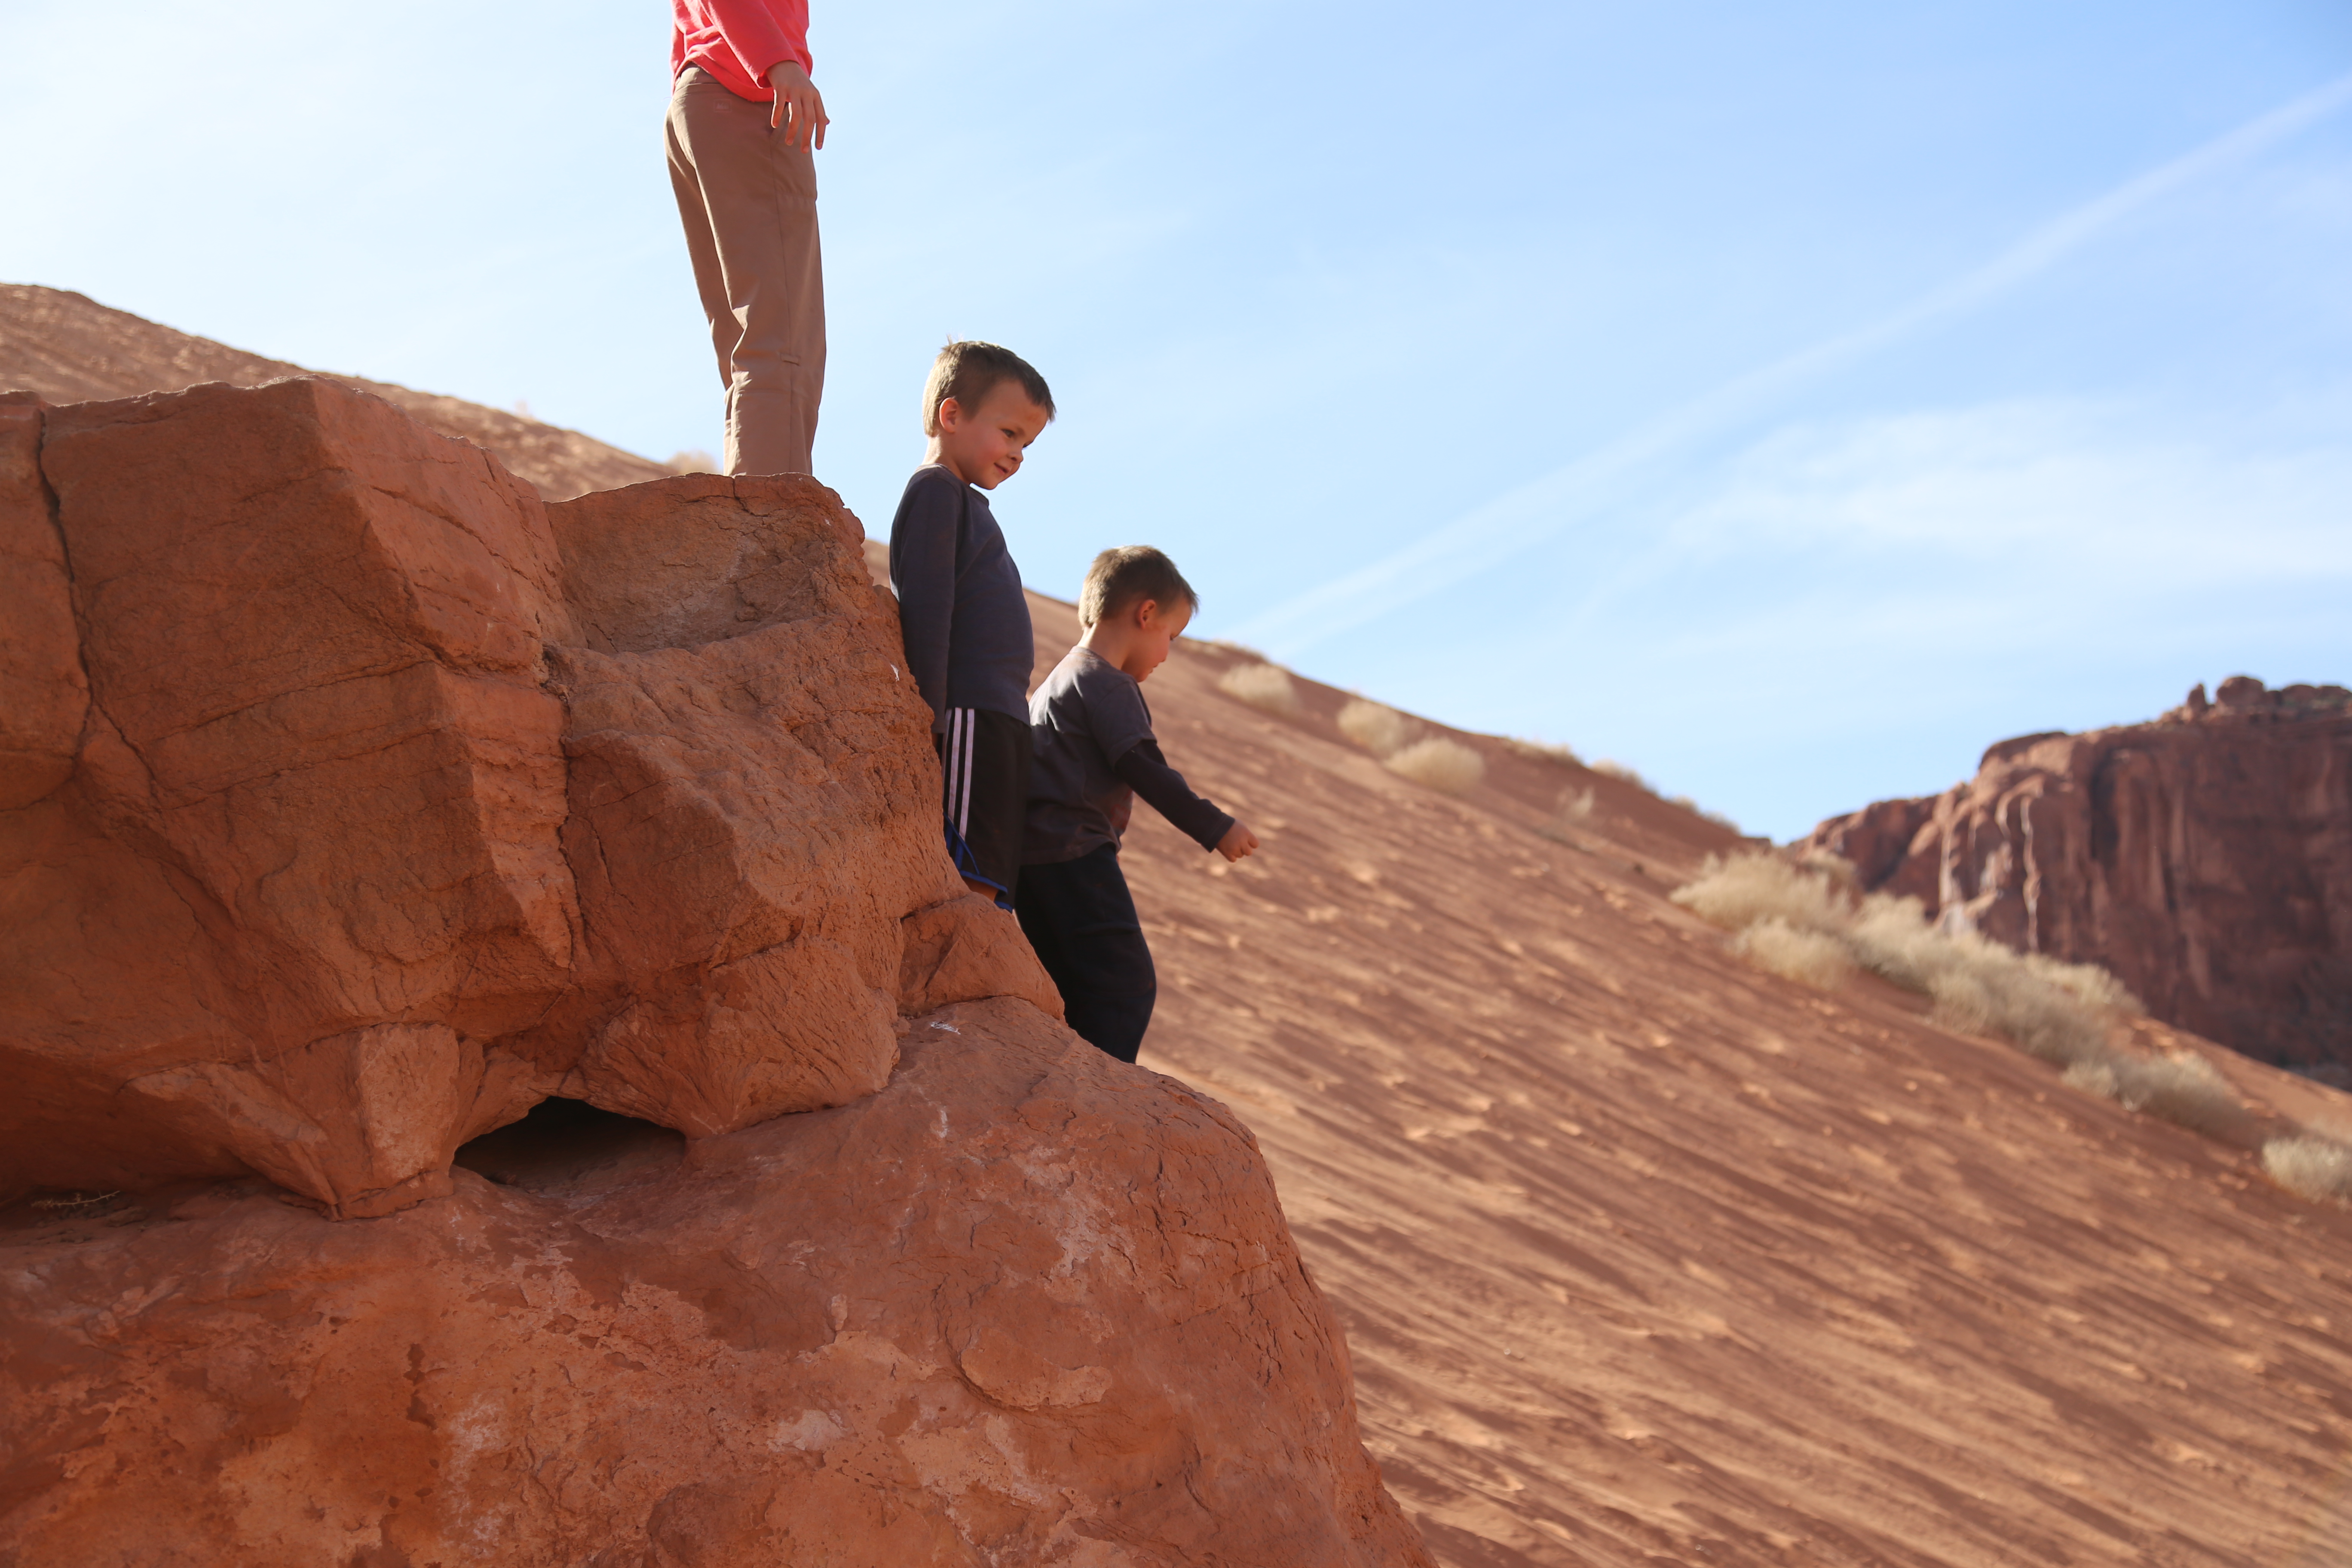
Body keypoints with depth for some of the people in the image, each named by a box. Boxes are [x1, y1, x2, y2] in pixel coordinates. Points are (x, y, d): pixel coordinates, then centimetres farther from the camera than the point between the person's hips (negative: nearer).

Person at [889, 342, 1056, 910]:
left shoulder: (965, 502, 26)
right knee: (969, 890, -17)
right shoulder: (936, 490, -3)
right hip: (968, 728, -9)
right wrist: (930, 729, -20)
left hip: (998, 729, 9)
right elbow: (924, 614, -13)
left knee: (987, 897, 3)